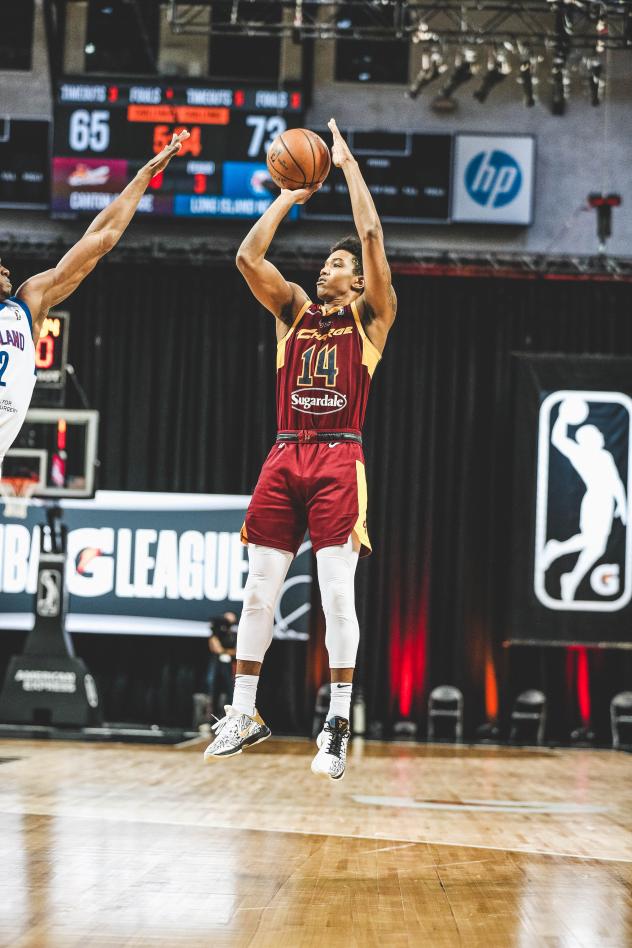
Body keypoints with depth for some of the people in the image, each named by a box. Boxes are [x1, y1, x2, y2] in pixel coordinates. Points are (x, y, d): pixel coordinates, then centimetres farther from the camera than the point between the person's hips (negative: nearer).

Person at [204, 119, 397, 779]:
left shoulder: (370, 317, 8)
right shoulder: (294, 311, 18)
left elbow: (372, 238, -3)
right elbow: (248, 258, 6)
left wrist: (348, 163, 4)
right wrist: (290, 196, 10)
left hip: (339, 460, -4)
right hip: (285, 457, 4)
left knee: (337, 590, -11)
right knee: (259, 589, 3)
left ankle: (338, 725, -9)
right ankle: (243, 714, 11)